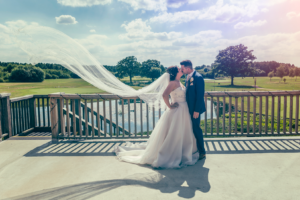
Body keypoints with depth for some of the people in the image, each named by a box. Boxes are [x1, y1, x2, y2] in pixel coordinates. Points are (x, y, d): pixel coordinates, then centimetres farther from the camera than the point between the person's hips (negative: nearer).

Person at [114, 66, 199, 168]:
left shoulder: (179, 83, 11)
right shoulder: (173, 83, -16)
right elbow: (165, 95, -30)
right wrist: (169, 106, -18)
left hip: (183, 112, 9)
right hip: (176, 111, -9)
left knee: (181, 135, 18)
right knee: (172, 135, 0)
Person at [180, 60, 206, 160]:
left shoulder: (198, 77, -17)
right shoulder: (188, 77, 10)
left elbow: (200, 95, -20)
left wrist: (196, 110, -20)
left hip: (195, 109, -9)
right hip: (189, 108, 9)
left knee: (196, 129, -1)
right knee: (191, 129, 15)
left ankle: (202, 152, 14)